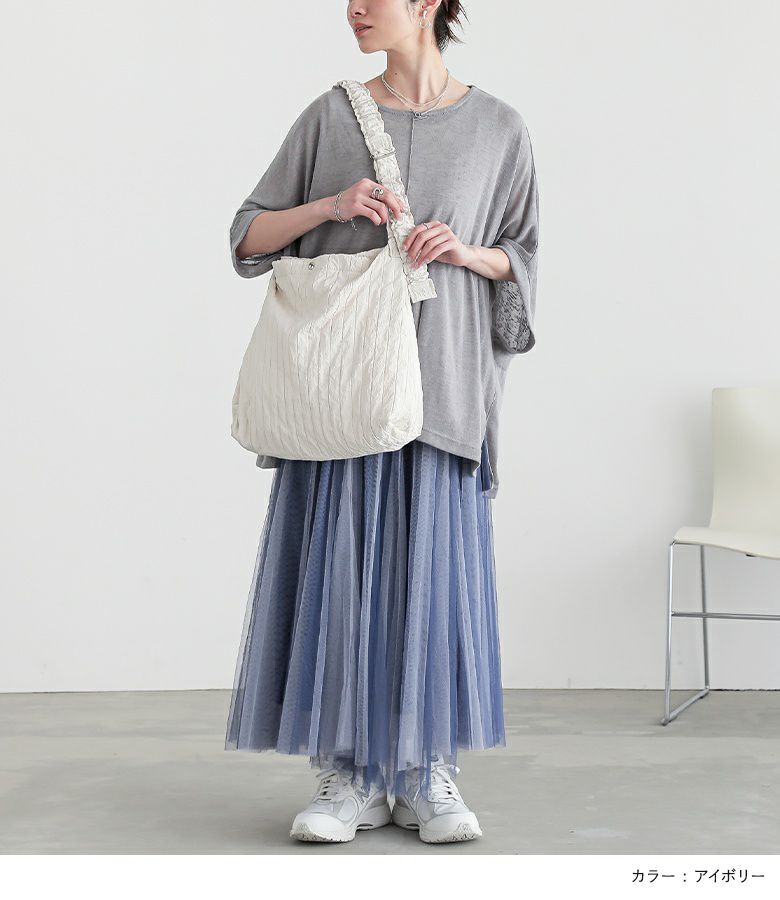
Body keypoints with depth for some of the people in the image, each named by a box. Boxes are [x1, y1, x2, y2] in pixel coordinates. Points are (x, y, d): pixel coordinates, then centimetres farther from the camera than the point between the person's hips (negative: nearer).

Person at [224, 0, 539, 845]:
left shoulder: (497, 127, 6)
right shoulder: (330, 117, 8)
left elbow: (522, 255, 12)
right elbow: (250, 237, 8)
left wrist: (468, 253, -9)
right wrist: (330, 205, -9)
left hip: (440, 382, 0)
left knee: (434, 565, -1)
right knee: (339, 562, -2)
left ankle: (426, 775, 12)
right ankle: (348, 776, 8)